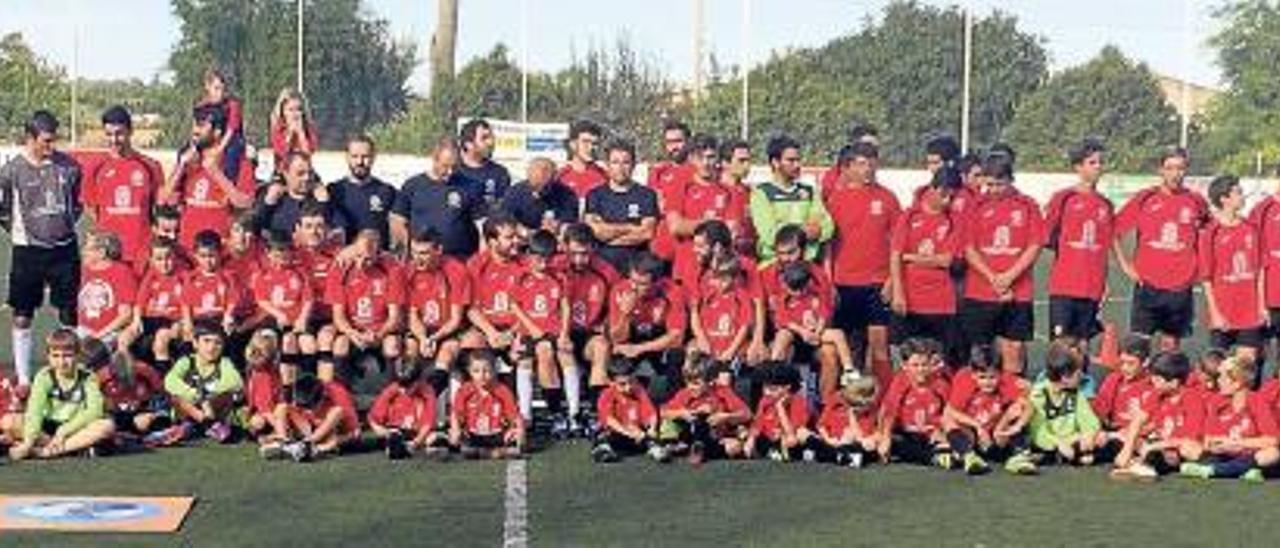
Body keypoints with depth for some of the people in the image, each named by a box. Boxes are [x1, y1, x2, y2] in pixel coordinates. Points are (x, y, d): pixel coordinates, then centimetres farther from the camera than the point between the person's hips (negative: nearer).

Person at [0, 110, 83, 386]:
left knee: (70, 313, 6)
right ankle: (23, 379, 13)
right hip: (28, 252, -1)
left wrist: (66, 226, 8)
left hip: (64, 249, 2)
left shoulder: (68, 166, -1)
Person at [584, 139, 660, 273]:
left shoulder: (647, 195, 6)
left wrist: (610, 231, -2)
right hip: (602, 264, 0)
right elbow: (595, 231, -3)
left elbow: (646, 233, -4)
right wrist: (631, 228, -1)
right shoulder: (595, 195, 8)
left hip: (636, 265, 0)